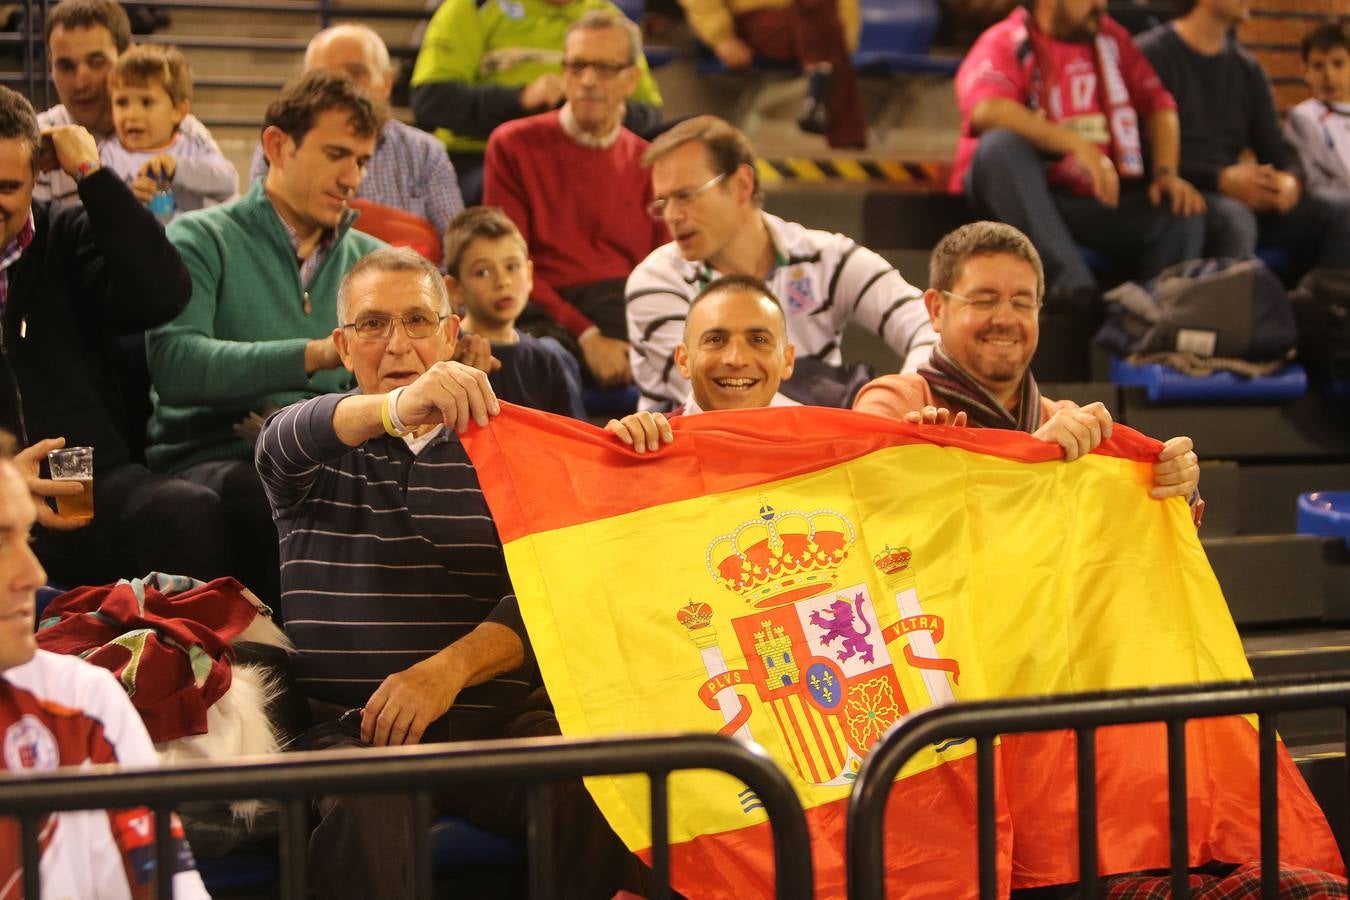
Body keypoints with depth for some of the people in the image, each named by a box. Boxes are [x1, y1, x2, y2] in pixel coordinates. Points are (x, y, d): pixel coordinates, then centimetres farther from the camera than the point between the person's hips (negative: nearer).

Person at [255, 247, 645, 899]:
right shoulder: (320, 447, 15)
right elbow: (287, 440, -14)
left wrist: (449, 669, -17)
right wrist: (395, 408, -36)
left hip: (499, 712, 1)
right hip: (352, 721, -1)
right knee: (368, 810, -36)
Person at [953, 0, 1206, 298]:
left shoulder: (1111, 37, 12)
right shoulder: (1004, 44, -7)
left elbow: (1157, 105, 14)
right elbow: (987, 111, -26)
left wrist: (1167, 173, -4)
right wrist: (1080, 147, -32)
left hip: (1097, 196, 4)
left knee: (1182, 216, -18)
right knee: (1002, 144, -35)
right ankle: (1067, 276, -41)